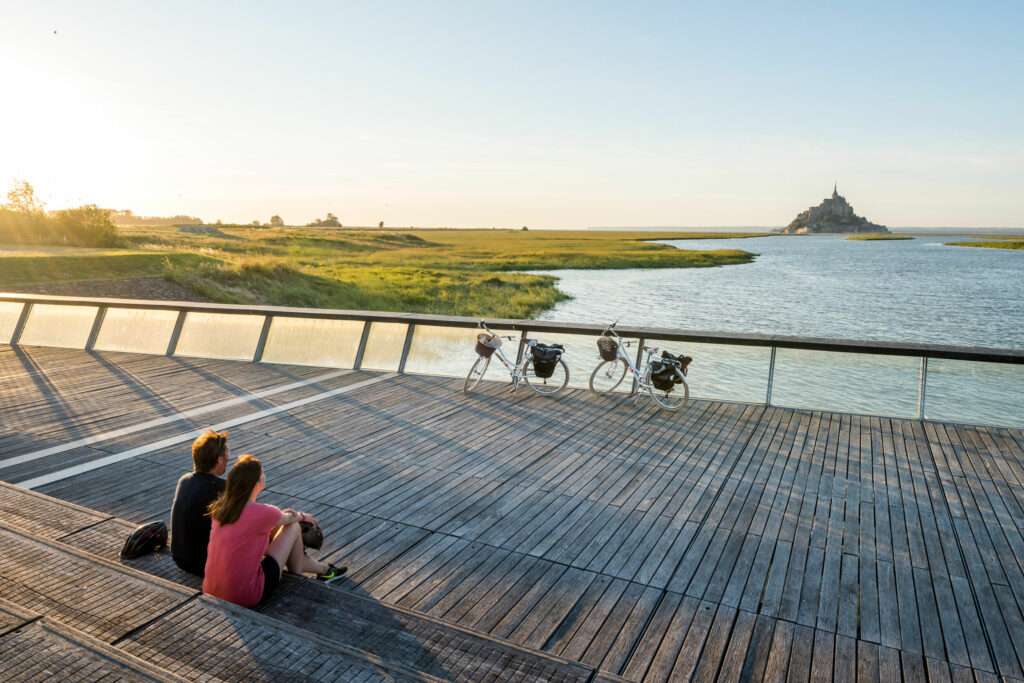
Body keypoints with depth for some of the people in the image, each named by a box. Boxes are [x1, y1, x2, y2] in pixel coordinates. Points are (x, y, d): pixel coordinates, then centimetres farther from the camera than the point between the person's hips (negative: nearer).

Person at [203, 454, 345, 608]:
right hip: (247, 598, -7)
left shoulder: (221, 506, -2)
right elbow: (288, 519, 4)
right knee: (293, 527, 4)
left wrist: (280, 514, 16)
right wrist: (302, 516, 26)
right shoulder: (262, 513, -21)